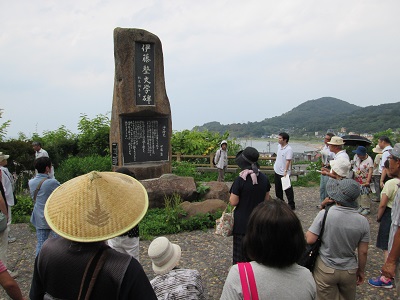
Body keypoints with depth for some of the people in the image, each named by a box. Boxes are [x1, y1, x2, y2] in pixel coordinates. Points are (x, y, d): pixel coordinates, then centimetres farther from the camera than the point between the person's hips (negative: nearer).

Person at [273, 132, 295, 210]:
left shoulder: (289, 149, -20)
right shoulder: (279, 146, 6)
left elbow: (288, 161, -24)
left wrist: (285, 171, -30)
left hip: (284, 173, -8)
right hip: (277, 171, 8)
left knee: (288, 190, 1)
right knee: (278, 189, 18)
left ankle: (291, 205, 12)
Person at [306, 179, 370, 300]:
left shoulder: (325, 214, -21)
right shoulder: (363, 221, -12)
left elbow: (310, 240, -17)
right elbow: (363, 252, -4)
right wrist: (361, 271, 13)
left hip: (325, 270, -3)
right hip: (350, 271, 3)